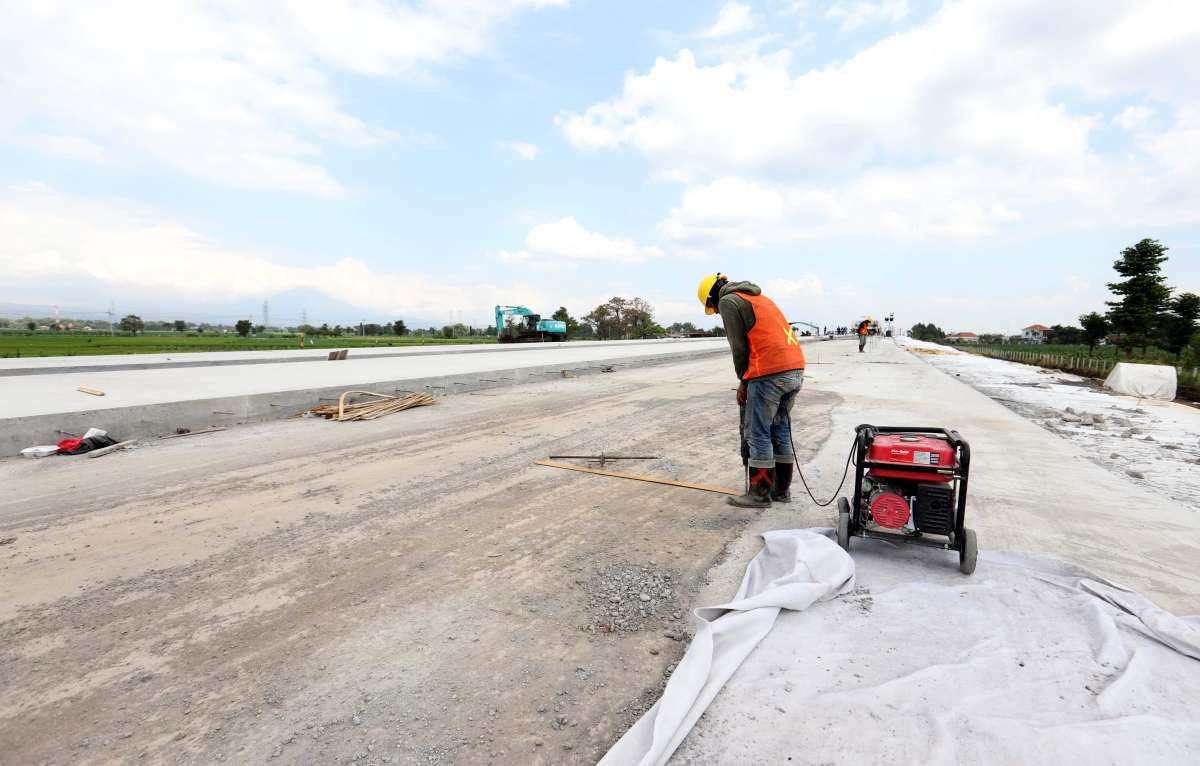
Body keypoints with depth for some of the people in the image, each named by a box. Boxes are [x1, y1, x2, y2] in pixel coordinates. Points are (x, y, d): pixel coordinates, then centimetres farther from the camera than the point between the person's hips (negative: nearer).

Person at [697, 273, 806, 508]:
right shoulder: (758, 297, 27)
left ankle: (760, 493, 8)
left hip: (770, 373, -9)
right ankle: (781, 489, 24)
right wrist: (749, 380, 20)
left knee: (758, 434, 1)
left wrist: (743, 380, 10)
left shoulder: (728, 301, 1)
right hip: (795, 369, 9)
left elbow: (739, 347, -4)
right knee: (780, 430, 16)